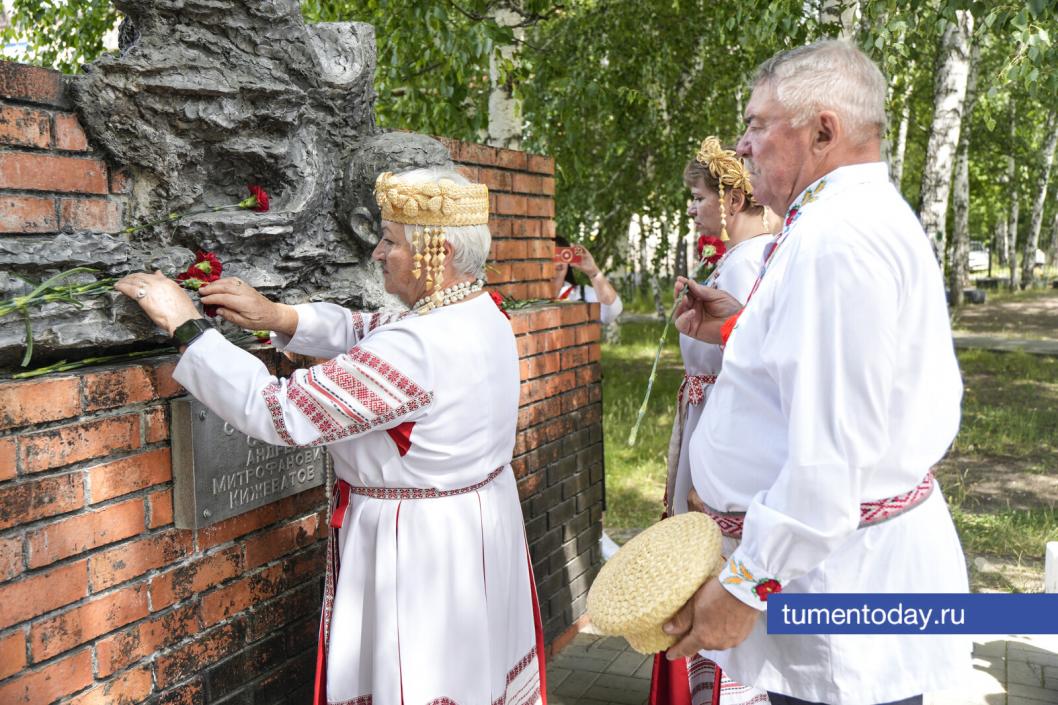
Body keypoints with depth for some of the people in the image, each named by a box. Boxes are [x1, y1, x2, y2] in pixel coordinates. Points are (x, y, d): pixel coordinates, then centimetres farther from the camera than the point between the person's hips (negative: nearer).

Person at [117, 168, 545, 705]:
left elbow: (280, 412, -28)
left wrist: (185, 325, -19)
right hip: (475, 523, 9)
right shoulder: (478, 313, 0)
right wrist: (277, 317, -3)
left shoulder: (419, 348, -30)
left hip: (416, 544, -9)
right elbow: (365, 331, 10)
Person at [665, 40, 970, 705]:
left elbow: (831, 456, -28)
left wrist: (745, 588, -21)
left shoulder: (832, 237, -22)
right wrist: (741, 329, 12)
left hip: (839, 571, -10)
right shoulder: (879, 218, 12)